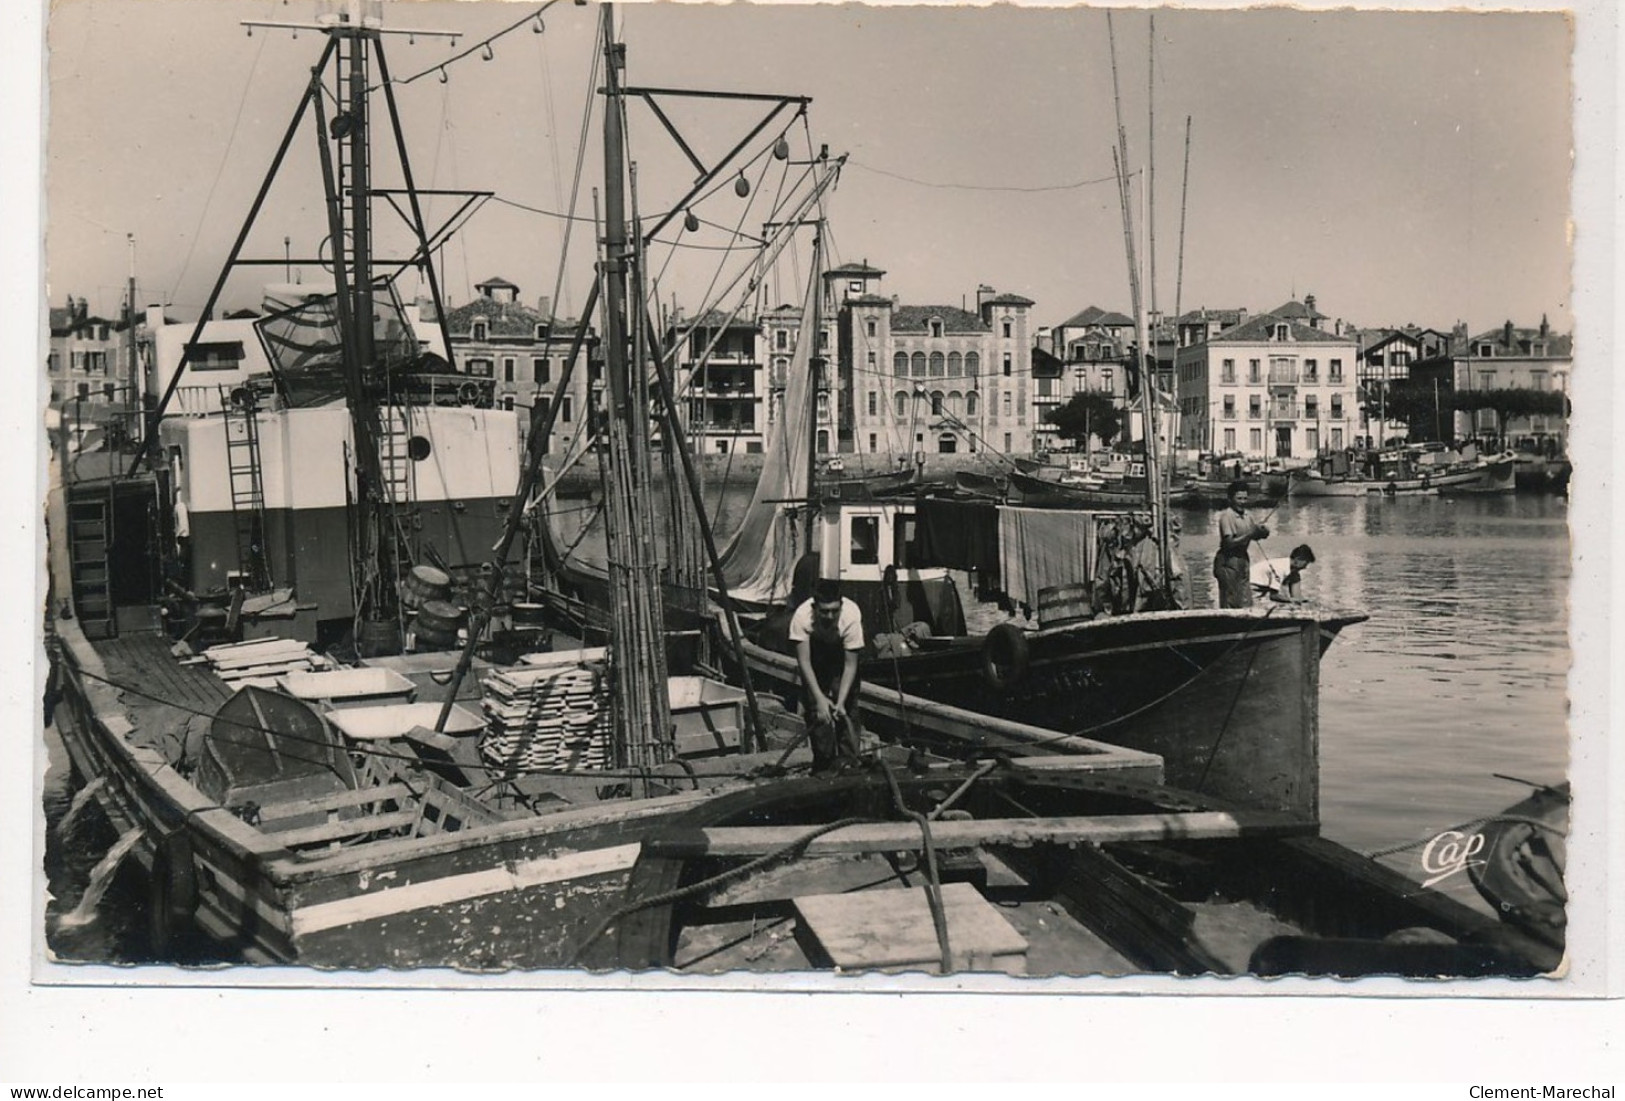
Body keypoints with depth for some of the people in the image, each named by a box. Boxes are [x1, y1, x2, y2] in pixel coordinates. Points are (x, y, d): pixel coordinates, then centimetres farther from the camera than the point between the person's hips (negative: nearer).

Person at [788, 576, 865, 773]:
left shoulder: (851, 615, -37)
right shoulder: (802, 616, -36)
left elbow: (850, 665, -28)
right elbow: (804, 662, -29)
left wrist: (840, 702, -34)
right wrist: (819, 698, -35)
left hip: (842, 656, 0)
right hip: (815, 653, 1)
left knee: (845, 712, -11)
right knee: (816, 710, -7)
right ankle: (823, 766, 4)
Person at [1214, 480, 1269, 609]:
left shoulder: (1246, 515, 8)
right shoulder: (1226, 516, -15)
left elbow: (1254, 536, 13)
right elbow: (1229, 543, -22)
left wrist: (1262, 532, -9)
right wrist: (1250, 535, -25)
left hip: (1242, 558, 8)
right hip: (1228, 562, -8)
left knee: (1246, 603, 10)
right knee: (1229, 603, -4)